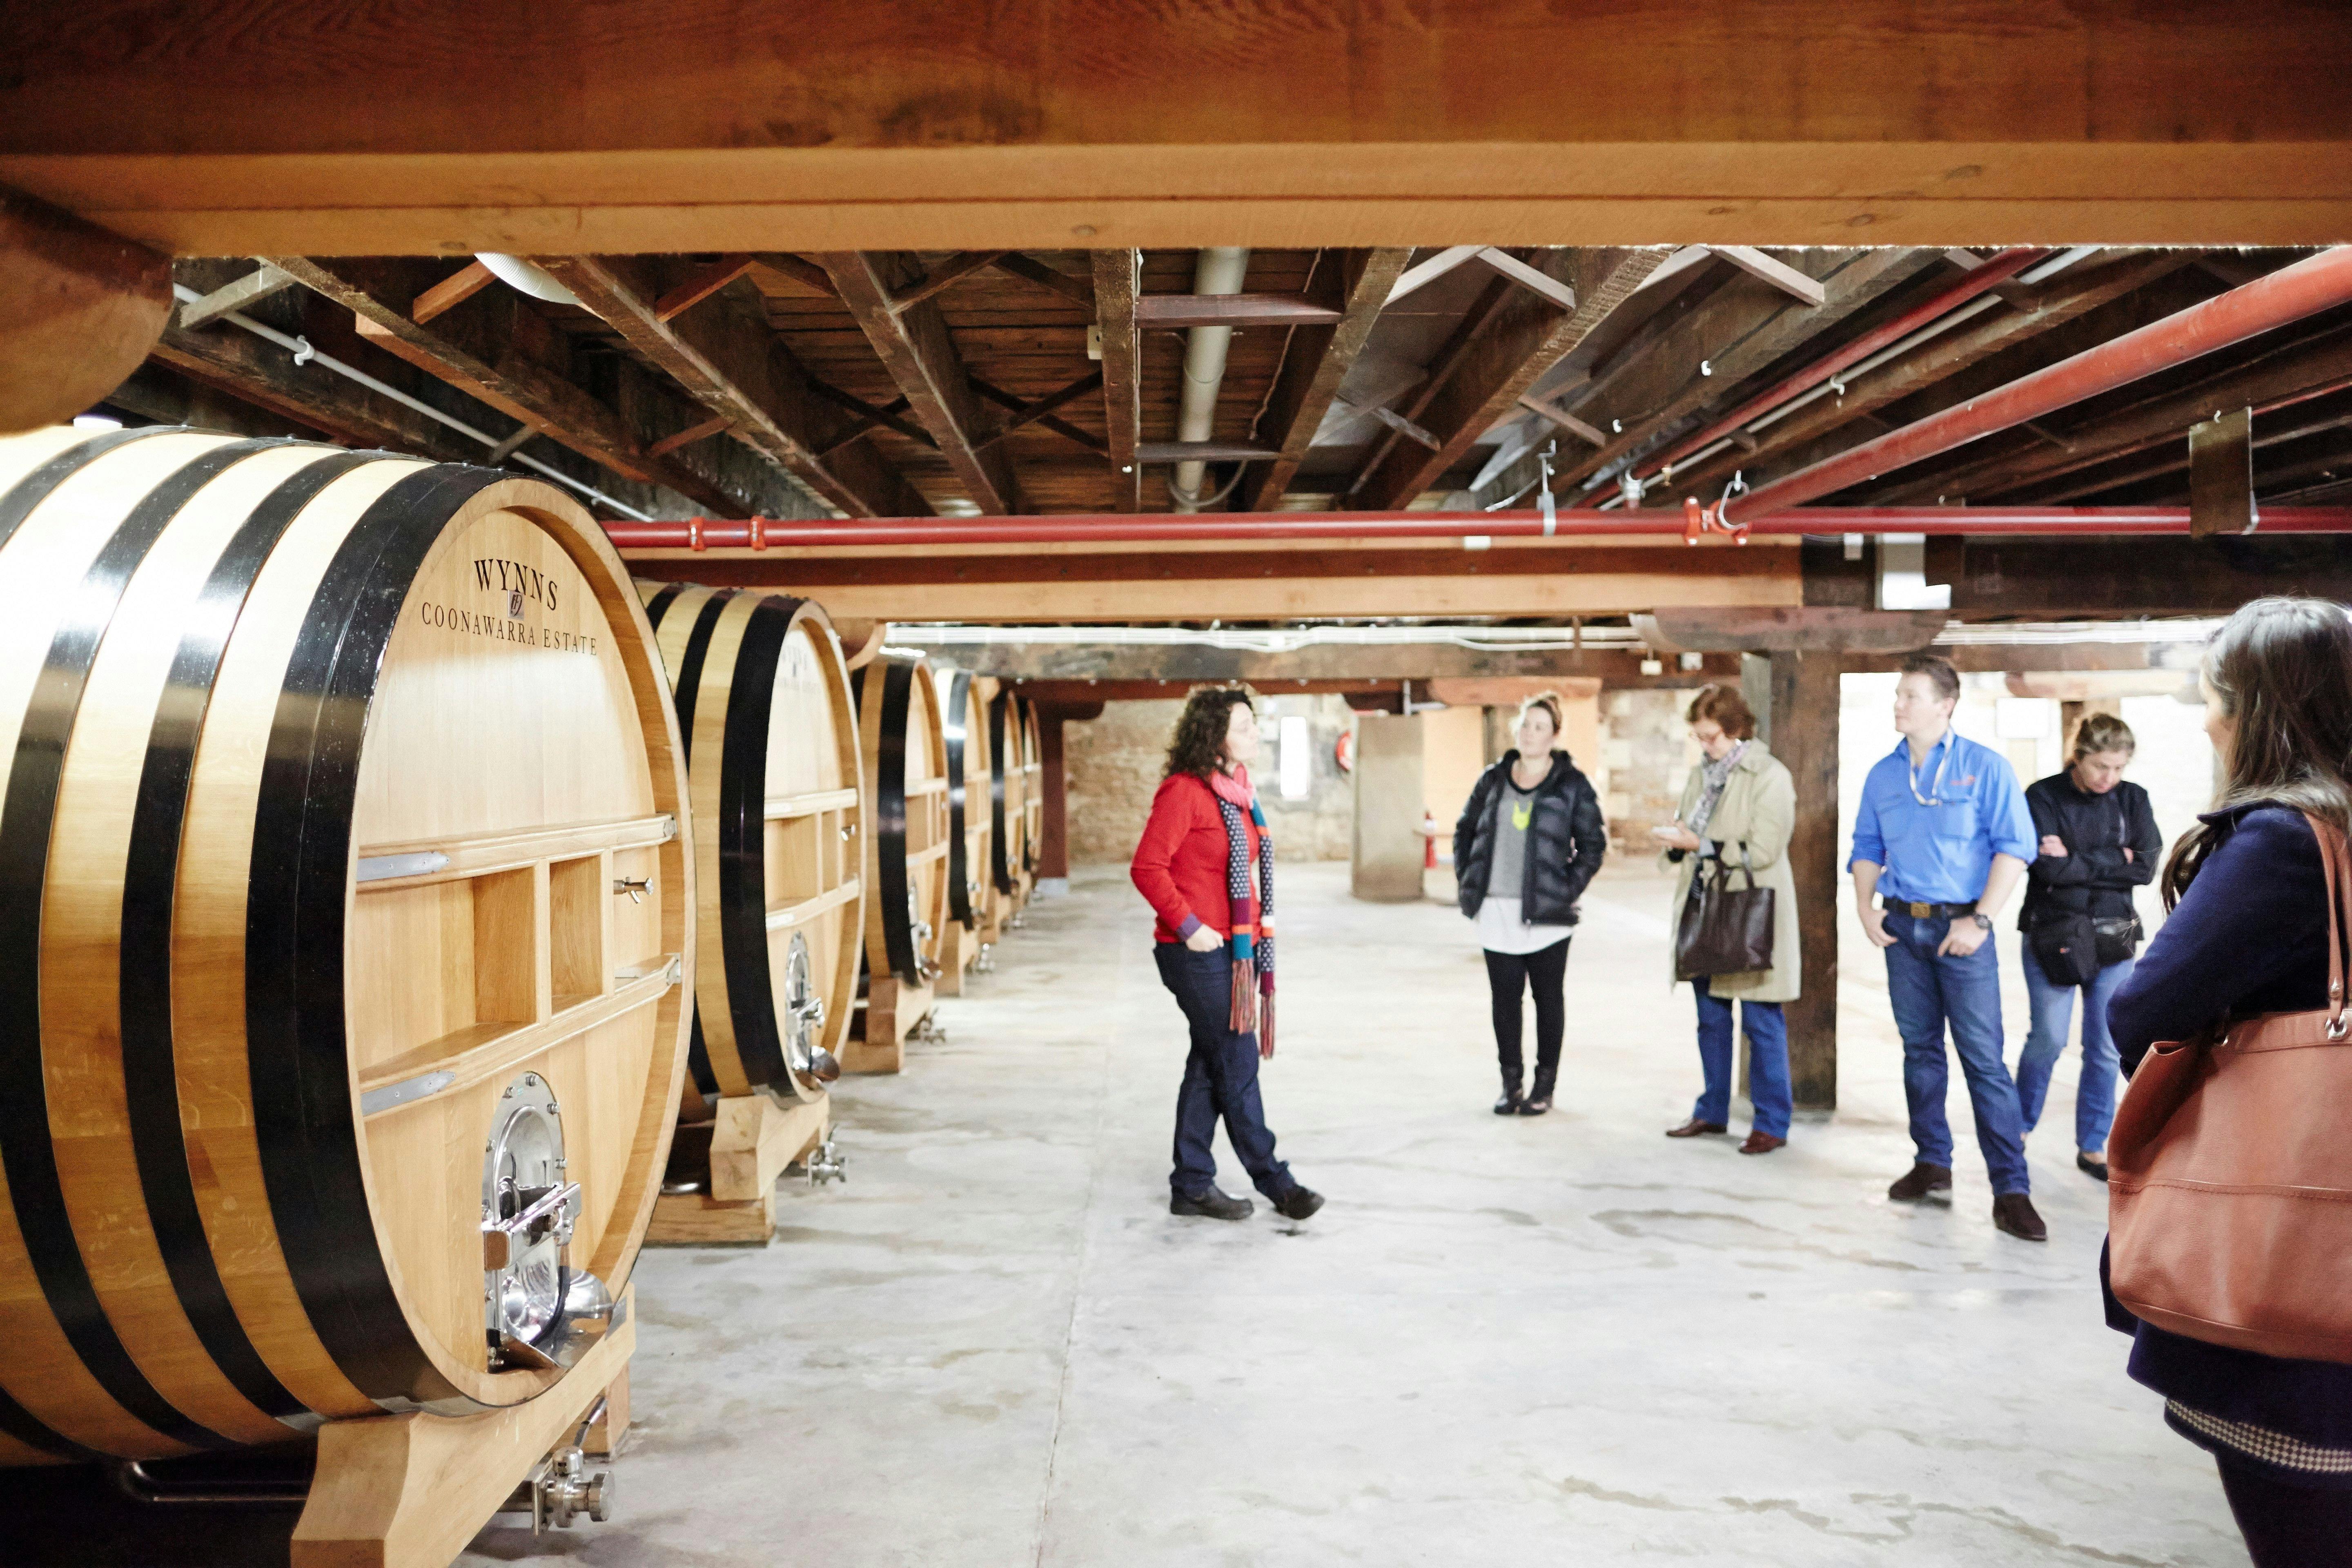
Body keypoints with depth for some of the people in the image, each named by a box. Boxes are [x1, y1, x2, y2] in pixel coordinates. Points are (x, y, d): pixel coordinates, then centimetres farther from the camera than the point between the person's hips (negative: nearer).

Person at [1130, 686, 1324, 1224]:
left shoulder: (1237, 791, 13)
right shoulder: (1184, 791, -14)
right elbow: (1147, 868, -18)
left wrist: (1257, 933, 16)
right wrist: (1188, 927, -18)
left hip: (1237, 950, 9)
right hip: (1200, 953, -9)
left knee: (1210, 1065, 12)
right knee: (1237, 1062, -3)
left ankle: (1192, 1186, 20)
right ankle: (1273, 1181, 7)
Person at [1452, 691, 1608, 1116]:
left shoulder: (1572, 785, -1)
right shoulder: (1493, 780, 9)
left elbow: (1593, 843, 0)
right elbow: (1465, 830, 17)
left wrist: (1568, 889, -8)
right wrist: (1467, 880, 7)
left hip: (1546, 914, -3)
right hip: (1496, 913, 3)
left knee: (1548, 997, 6)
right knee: (1505, 997, 7)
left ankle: (1544, 1086, 17)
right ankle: (1510, 1083, 18)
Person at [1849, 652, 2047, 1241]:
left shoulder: (1984, 767, -5)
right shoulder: (1883, 774, 10)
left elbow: (2016, 847, -9)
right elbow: (1868, 848, 16)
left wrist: (1981, 920, -15)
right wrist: (1864, 906, 0)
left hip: (1961, 929, -5)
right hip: (1902, 928, 5)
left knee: (1984, 1059, -7)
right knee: (1920, 1050, 12)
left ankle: (2011, 1190, -4)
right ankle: (1932, 1165, 23)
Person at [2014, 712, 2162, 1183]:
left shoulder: (2133, 799, 4)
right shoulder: (2044, 798, -6)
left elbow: (2147, 867, -6)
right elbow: (2050, 868, -17)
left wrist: (2079, 860, -12)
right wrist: (2117, 860, -11)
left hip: (2113, 937, 3)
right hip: (2052, 936, -3)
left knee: (2106, 1047, 5)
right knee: (2049, 1038, -4)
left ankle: (2093, 1146, 17)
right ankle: (2019, 1126, 18)